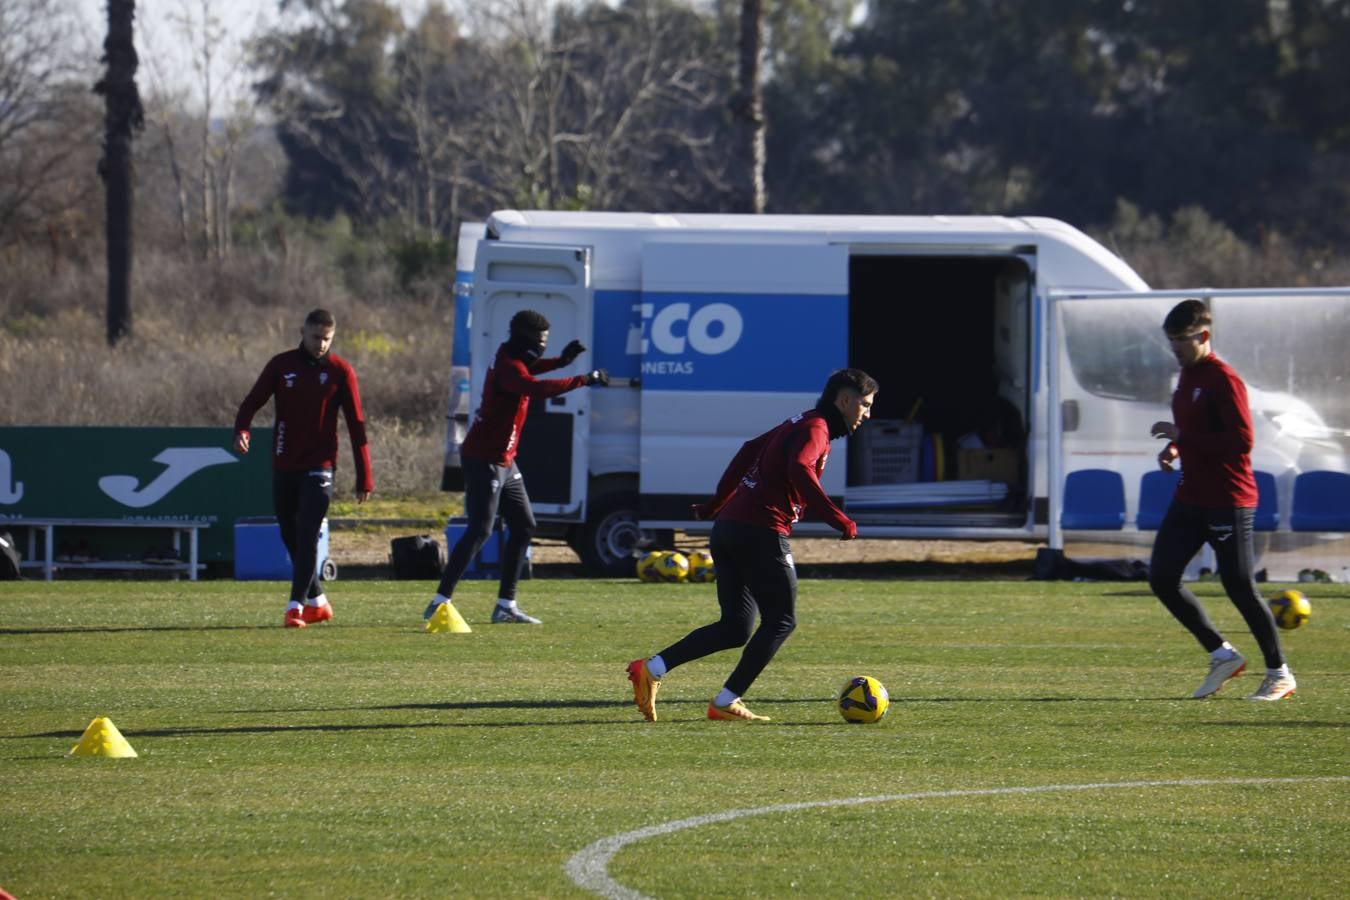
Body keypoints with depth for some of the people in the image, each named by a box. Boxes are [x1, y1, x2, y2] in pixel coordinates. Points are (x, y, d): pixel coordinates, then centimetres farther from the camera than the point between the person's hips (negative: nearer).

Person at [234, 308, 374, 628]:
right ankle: (317, 601, 24)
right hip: (284, 466, 3)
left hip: (319, 467, -3)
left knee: (307, 537, -13)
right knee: (291, 538, 9)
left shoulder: (340, 371, -2)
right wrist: (241, 431, -22)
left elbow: (356, 425, -1)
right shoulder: (281, 365, 3)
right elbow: (252, 402, 1)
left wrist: (365, 478, -4)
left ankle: (296, 607, -15)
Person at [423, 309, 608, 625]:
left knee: (524, 526, 13)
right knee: (480, 530, -16)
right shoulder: (508, 367, -21)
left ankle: (505, 605, 16)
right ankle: (440, 603, -18)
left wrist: (561, 361, 18)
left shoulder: (511, 359, 9)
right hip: (484, 460, -11)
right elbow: (538, 388, -39)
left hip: (504, 462, 11)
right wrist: (585, 379, -34)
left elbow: (528, 369, 34)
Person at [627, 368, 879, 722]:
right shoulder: (816, 429, -8)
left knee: (736, 628, 10)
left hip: (728, 528, 9)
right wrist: (838, 519, -27)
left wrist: (717, 503, 35)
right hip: (762, 533, -9)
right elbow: (800, 470, -26)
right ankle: (726, 702, -3)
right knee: (781, 621, 0)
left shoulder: (798, 424, 22)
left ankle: (651, 669, 1)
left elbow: (750, 451, 30)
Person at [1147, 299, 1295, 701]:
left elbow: (1241, 440, -22)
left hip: (1227, 501, -9)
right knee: (1162, 577, 0)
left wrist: (1183, 437, -22)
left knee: (1240, 588, -6)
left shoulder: (1223, 380, -15)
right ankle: (1222, 655, 12)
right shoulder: (1188, 376, 14)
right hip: (1190, 498, 9)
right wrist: (1174, 448, 7)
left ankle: (1279, 674, 8)